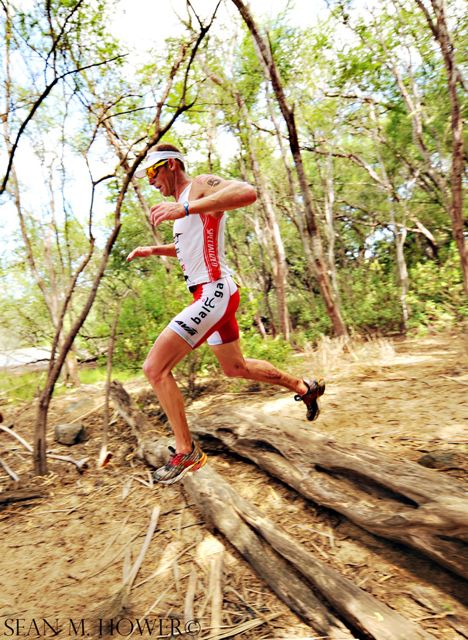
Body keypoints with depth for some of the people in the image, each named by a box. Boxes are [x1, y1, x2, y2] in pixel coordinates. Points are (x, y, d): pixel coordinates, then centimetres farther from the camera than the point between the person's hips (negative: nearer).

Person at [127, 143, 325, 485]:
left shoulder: (200, 186, -7)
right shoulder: (184, 200, 21)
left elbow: (248, 192, -29)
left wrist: (185, 208, -35)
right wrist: (152, 250, 25)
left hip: (214, 292, -11)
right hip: (212, 295, 11)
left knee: (155, 368, -13)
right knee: (236, 368, 23)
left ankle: (187, 452, 0)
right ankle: (304, 388, 38)